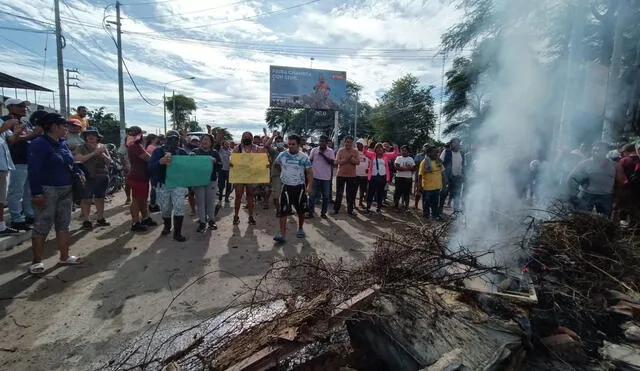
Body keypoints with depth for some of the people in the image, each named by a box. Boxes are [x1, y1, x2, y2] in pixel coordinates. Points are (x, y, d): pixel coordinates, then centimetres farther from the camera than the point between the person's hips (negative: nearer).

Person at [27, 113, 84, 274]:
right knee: (42, 226, -1)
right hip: (47, 191, -8)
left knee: (63, 224, 13)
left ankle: (64, 256, 22)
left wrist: (79, 173, 3)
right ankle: (36, 261, 11)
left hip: (66, 190, 8)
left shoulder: (62, 143, 11)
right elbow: (34, 170, -17)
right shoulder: (39, 144, -12)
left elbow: (70, 164, 22)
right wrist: (37, 193, -21)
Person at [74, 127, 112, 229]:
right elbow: (78, 159, -15)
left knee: (100, 199, 10)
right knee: (86, 199, -4)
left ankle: (100, 219, 18)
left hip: (103, 176, 3)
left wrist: (102, 154, -12)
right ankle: (86, 221, 1)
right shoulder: (81, 147, 2)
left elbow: (109, 161, 7)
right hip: (88, 177, -3)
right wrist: (94, 153, -19)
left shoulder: (102, 147, 11)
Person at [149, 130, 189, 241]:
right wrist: (161, 161, -32)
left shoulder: (182, 152, 2)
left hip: (178, 184, 0)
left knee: (179, 207, -10)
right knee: (165, 209, 12)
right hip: (163, 185, 0)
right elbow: (150, 167, -12)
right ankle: (167, 226, 40)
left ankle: (177, 233, 0)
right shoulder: (159, 151, -3)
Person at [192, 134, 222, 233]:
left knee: (211, 201, 8)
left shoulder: (214, 153, 5)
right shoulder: (195, 151, 4)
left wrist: (215, 161, -18)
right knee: (200, 202, 3)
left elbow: (220, 167, 1)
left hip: (212, 181, 0)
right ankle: (202, 222, 12)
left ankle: (211, 220, 23)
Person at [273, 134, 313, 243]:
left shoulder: (304, 157, -7)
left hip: (299, 187, 0)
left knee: (301, 210, 13)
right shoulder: (282, 155, -2)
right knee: (283, 211, -6)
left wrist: (309, 186, -17)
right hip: (286, 187, 0)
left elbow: (309, 172, -7)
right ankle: (282, 234, -4)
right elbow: (276, 164, 18)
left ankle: (300, 229, 34)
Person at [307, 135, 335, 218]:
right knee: (313, 195, 5)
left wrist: (323, 154, -18)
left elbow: (332, 162, -13)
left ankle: (323, 212, 19)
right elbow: (309, 161, 6)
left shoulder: (330, 151, -1)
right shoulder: (314, 150, 2)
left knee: (326, 196, 7)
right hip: (315, 176, 0)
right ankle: (310, 212, 14)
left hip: (326, 177, 0)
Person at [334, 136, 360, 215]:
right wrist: (347, 158, -20)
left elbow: (358, 162, -11)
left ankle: (350, 209, 20)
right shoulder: (340, 150, -1)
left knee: (351, 194, 8)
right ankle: (336, 209, 19)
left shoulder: (355, 151, 0)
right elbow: (337, 161, -11)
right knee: (339, 193, 9)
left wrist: (350, 158, -22)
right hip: (341, 175, 0)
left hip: (352, 176, 0)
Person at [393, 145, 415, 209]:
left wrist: (410, 168, -16)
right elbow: (397, 167, -15)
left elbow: (414, 168, 5)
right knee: (398, 192, 1)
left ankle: (406, 205, 21)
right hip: (400, 178, -3)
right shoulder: (398, 158, -2)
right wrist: (407, 168, -16)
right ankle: (395, 204, 14)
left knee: (407, 192, 9)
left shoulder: (411, 159, 10)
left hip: (408, 178, 4)